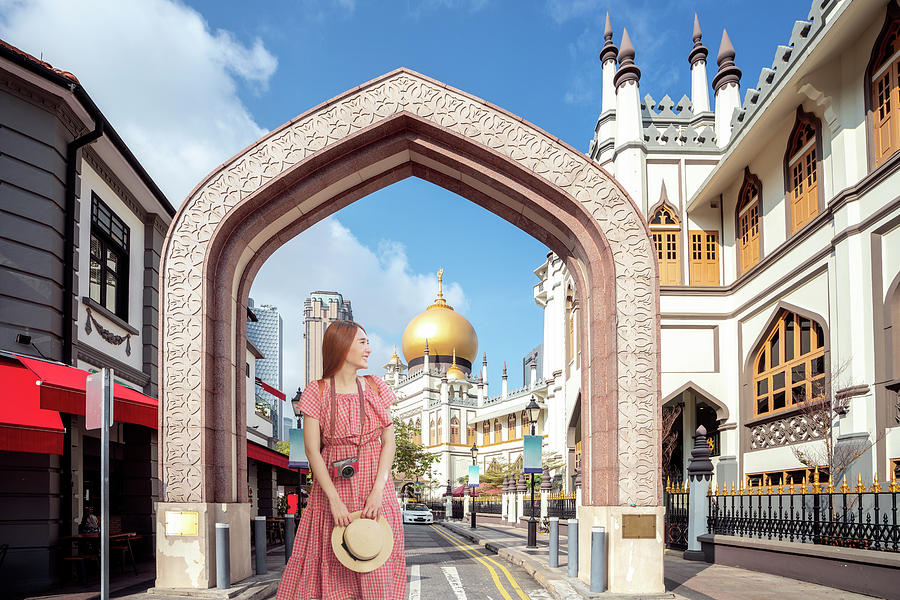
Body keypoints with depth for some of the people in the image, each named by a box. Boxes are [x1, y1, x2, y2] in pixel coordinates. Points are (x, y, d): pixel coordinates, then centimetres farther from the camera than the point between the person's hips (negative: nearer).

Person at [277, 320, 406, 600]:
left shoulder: (375, 388, 8)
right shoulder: (317, 392, -2)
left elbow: (389, 442, 3)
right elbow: (312, 451, -6)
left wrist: (377, 491, -10)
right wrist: (335, 500, -15)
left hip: (375, 486, 3)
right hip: (334, 486, -2)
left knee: (377, 573, 1)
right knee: (335, 572, 0)